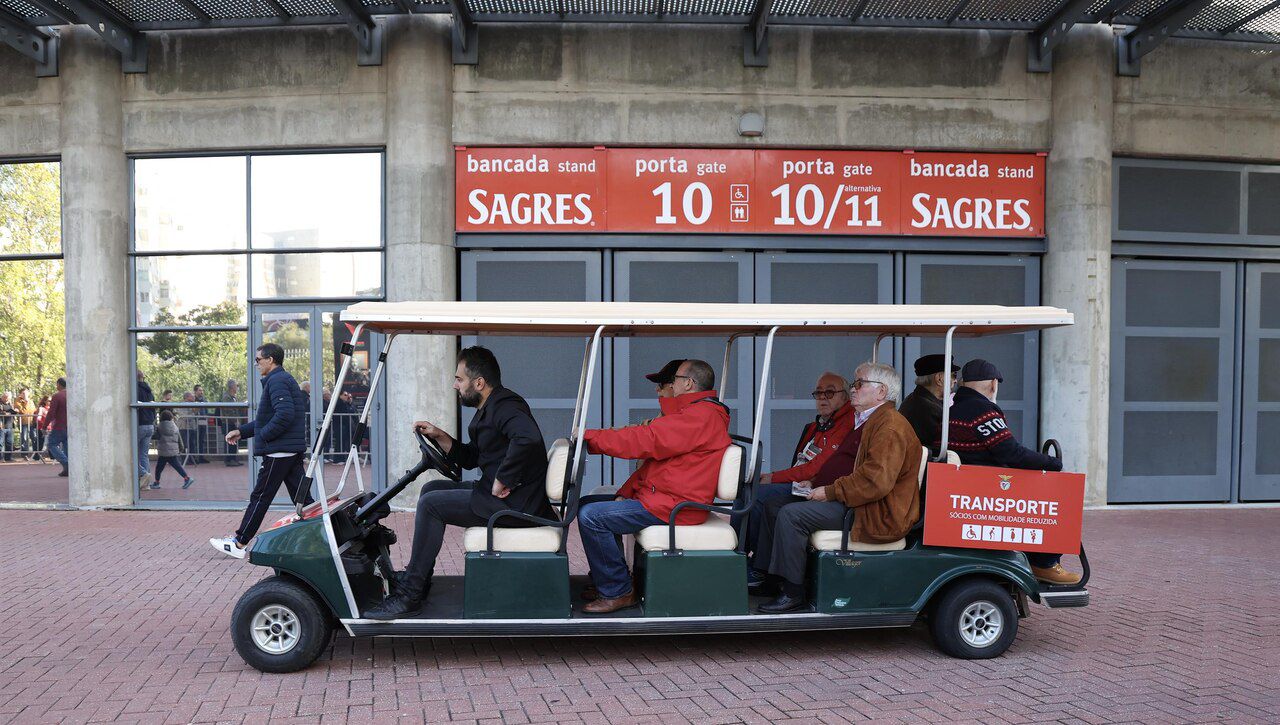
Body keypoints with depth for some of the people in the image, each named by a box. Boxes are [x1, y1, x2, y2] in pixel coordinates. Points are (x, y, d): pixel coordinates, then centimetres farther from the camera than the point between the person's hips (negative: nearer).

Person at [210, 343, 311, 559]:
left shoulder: (277, 381, -12)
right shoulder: (286, 379, 21)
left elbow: (285, 414, -26)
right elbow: (267, 419, 27)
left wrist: (263, 435, -15)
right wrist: (241, 431, 22)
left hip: (278, 451, -10)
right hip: (293, 451, 10)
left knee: (260, 497, -1)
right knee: (302, 497, 7)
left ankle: (238, 543, 8)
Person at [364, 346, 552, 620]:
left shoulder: (505, 406, -17)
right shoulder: (489, 409, 18)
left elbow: (528, 438, -38)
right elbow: (469, 458, 24)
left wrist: (501, 481, -29)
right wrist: (439, 436, 11)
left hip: (515, 503, -11)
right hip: (500, 494, 11)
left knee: (431, 504, -14)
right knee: (431, 489, 16)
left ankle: (409, 594, -6)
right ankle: (418, 579, 17)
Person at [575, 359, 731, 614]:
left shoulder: (701, 416, -15)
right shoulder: (696, 413, 22)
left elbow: (645, 441, -22)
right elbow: (653, 454, 18)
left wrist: (589, 437, -14)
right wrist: (626, 493, 7)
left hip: (671, 507, -11)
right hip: (660, 497, 11)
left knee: (590, 516, -20)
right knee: (588, 504, 15)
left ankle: (618, 592, -9)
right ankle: (606, 581, 18)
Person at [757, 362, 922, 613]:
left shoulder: (890, 425, -17)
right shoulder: (873, 421, 20)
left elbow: (876, 480, -27)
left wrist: (832, 492, -17)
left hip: (879, 517, -11)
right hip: (866, 506, 11)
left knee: (791, 515, -18)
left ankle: (793, 595, -10)